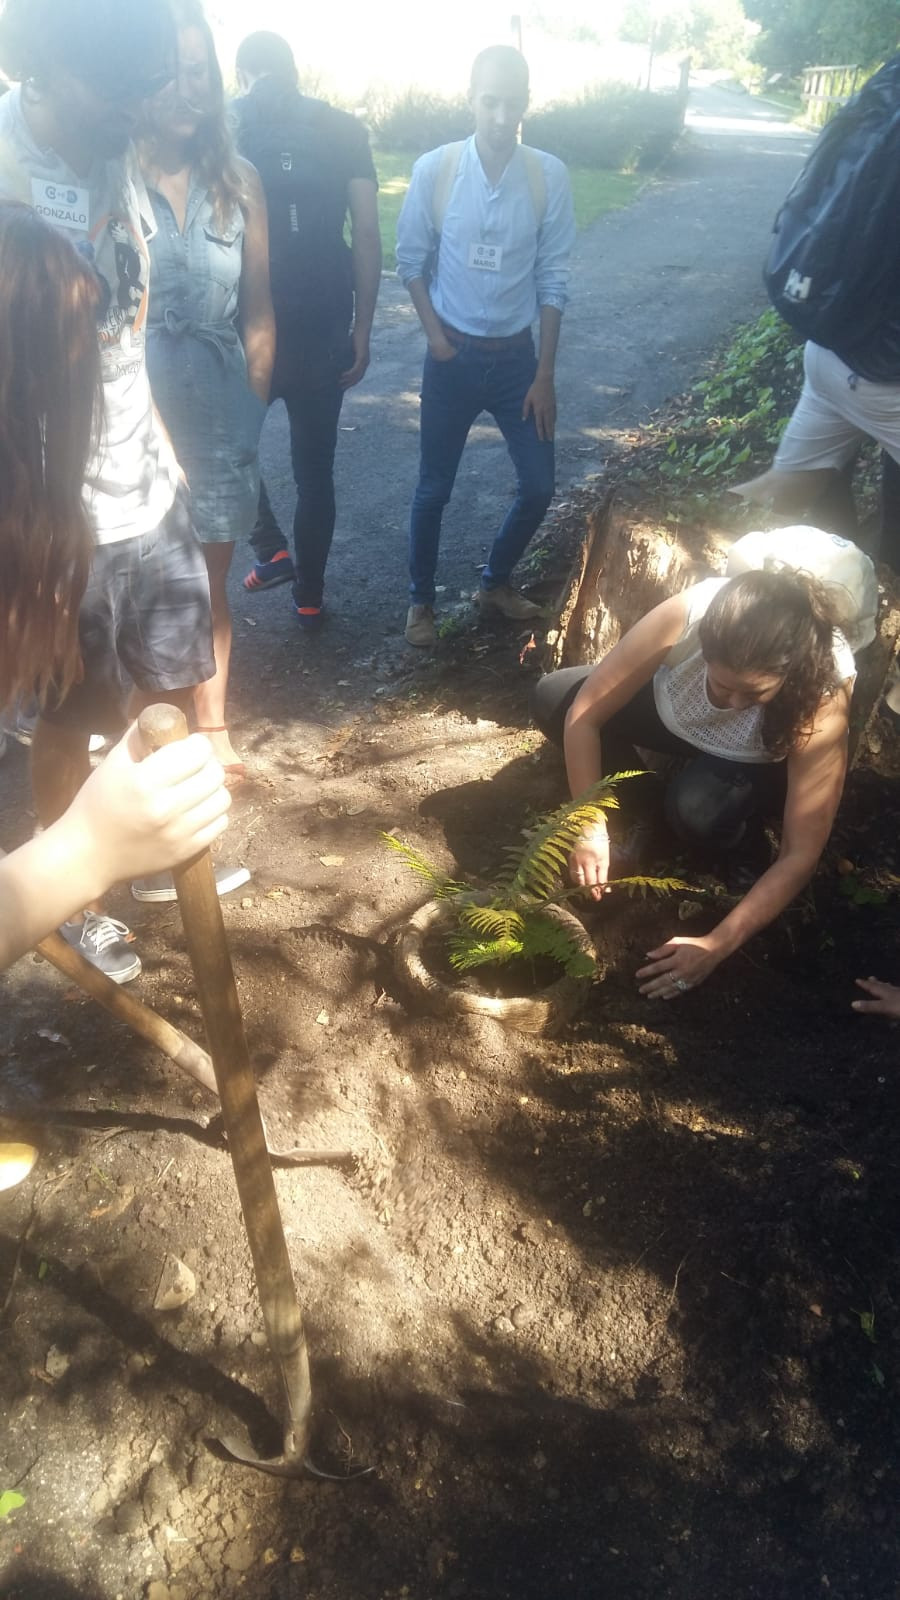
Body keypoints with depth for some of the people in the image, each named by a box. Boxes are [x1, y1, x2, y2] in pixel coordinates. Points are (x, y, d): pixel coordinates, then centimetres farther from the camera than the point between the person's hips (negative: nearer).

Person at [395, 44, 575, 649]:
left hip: (516, 355, 2)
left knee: (539, 487, 4)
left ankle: (495, 582, 28)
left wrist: (545, 374, -4)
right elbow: (411, 260, 2)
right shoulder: (434, 169, -8)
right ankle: (421, 598, 25)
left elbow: (553, 279, -2)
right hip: (453, 355, -1)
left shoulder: (550, 175, -5)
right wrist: (435, 334, -10)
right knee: (435, 488, 5)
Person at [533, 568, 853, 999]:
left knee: (697, 811, -36)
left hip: (759, 762, -2)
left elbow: (800, 854, -34)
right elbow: (582, 714, -27)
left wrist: (716, 946, -37)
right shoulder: (685, 617, -38)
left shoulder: (822, 699, -39)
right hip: (675, 712, 3)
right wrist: (590, 825, -34)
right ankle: (635, 798, 2)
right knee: (552, 699, -20)